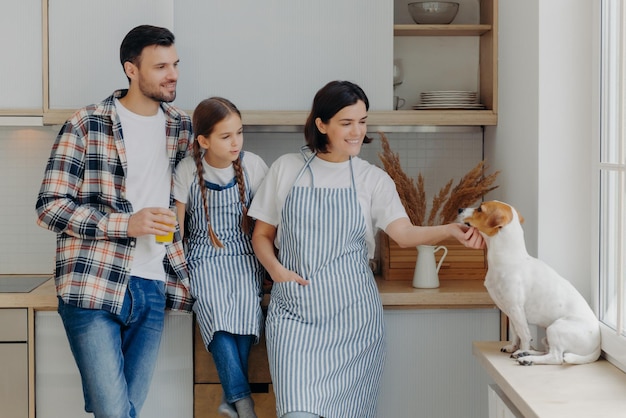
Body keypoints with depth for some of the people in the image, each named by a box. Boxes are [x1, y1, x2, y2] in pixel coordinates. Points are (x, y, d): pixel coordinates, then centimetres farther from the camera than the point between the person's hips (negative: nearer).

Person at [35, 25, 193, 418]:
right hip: (93, 287, -4)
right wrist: (126, 224, -17)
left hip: (153, 290, 5)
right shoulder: (86, 125, -4)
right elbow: (50, 206, -7)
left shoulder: (182, 127, 10)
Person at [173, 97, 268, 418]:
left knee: (246, 311, -28)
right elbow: (176, 225, 5)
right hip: (203, 259, -1)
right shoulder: (187, 171, -4)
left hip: (243, 257, 1)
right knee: (215, 313, -29)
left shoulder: (253, 165, -2)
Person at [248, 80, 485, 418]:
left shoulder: (373, 179, 5)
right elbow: (262, 235, 11)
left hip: (351, 313, 1)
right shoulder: (286, 168, 5)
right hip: (295, 310, -1)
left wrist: (450, 230, -29)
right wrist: (276, 269, -8)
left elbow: (404, 233, -11)